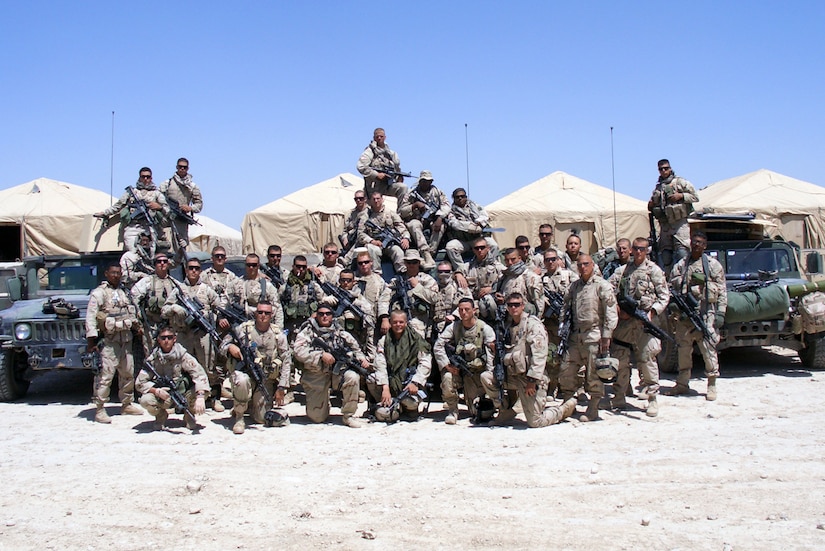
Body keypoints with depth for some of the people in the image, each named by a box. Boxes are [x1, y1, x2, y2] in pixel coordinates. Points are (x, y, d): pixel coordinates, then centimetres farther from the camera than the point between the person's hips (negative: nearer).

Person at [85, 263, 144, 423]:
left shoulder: (125, 292, 15)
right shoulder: (99, 293, -5)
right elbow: (90, 317, -11)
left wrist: (136, 326, 13)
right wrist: (91, 340, -17)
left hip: (126, 339, 7)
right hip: (108, 340, -7)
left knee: (128, 373, 13)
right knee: (105, 375, -10)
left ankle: (126, 404, 26)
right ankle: (99, 409, -6)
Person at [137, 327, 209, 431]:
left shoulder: (182, 355, -12)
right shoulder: (153, 358, -8)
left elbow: (199, 374, -24)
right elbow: (140, 383, -7)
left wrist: (200, 397, -39)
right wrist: (156, 391, -27)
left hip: (183, 394, 0)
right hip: (163, 396, 0)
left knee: (202, 390, -28)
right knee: (145, 400, -29)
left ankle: (189, 415, 3)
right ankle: (161, 415, 6)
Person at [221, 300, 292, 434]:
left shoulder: (278, 335, 1)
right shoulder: (243, 328, -2)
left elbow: (286, 361, 2)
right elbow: (223, 343, 3)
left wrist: (281, 387, -4)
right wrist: (230, 347, -23)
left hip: (266, 380, 2)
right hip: (244, 372, -2)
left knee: (262, 418, -3)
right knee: (242, 382, -39)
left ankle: (255, 404, 34)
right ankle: (239, 416, -12)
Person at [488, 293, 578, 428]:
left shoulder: (533, 324, -12)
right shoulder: (508, 325, 11)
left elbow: (539, 354, -20)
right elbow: (505, 351, 20)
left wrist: (532, 380, -25)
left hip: (531, 378, -7)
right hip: (512, 375, 7)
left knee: (535, 422, -5)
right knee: (486, 377, -13)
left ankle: (567, 407, 22)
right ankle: (505, 411, 6)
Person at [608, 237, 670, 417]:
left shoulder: (654, 271, 4)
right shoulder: (622, 270, 12)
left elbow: (664, 296, 0)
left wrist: (652, 312, -12)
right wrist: (618, 311, -5)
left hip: (644, 321, -3)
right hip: (624, 320, 4)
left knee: (647, 360, -5)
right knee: (619, 359, 7)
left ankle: (652, 398, 2)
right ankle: (619, 396, 17)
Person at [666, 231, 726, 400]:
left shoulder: (713, 265, 5)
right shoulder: (680, 265, 12)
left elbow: (722, 291, 3)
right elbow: (671, 289, 11)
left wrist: (720, 312, -5)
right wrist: (674, 311, -3)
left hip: (706, 315, -3)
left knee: (708, 349, -4)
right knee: (683, 349, 8)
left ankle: (712, 385, 8)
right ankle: (682, 383, 19)